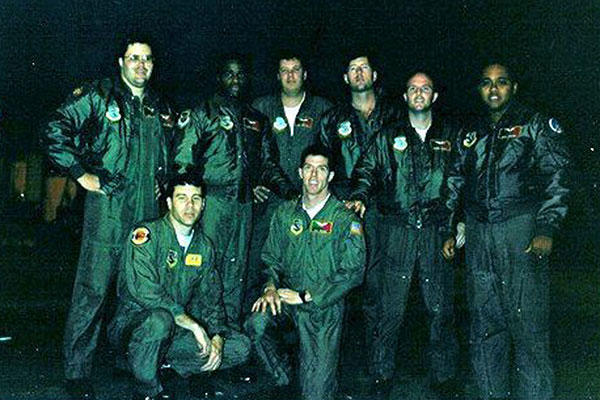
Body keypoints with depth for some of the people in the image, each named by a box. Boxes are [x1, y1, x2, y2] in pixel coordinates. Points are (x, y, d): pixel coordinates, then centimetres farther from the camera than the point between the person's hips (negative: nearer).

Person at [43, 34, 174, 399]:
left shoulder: (159, 106, 16)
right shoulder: (99, 96, -2)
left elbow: (170, 147, 32)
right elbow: (55, 131, -8)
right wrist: (81, 174, -11)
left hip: (148, 208, 6)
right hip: (108, 203, -6)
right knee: (94, 287, -6)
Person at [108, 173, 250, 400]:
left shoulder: (204, 246, 6)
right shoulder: (146, 235, -13)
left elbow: (212, 298, 9)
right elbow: (144, 291, -25)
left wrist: (217, 337, -9)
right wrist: (193, 324, -26)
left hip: (177, 328, 6)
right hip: (133, 325, -5)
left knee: (240, 348, -7)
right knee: (160, 319, -39)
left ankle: (164, 361, -1)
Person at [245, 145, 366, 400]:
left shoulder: (346, 219, -5)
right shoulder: (286, 212, 8)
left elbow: (353, 272, -10)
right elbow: (271, 258, 13)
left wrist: (305, 296, -13)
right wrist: (271, 287, -9)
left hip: (324, 306, -3)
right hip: (287, 295, 3)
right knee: (256, 324, -28)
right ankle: (282, 379, -2)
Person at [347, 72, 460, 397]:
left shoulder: (451, 135, 11)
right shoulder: (388, 137, 10)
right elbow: (366, 170, 7)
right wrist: (359, 196, -12)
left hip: (436, 233, 1)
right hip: (396, 232, -1)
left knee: (440, 308, 5)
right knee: (390, 307, 0)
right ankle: (381, 374, 14)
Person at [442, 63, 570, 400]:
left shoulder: (536, 125, 6)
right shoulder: (471, 136, 19)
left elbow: (557, 178, -3)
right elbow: (455, 186, 22)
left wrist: (546, 229, -14)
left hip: (521, 231, -4)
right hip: (479, 235, 5)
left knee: (527, 324, -7)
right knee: (485, 325, 7)